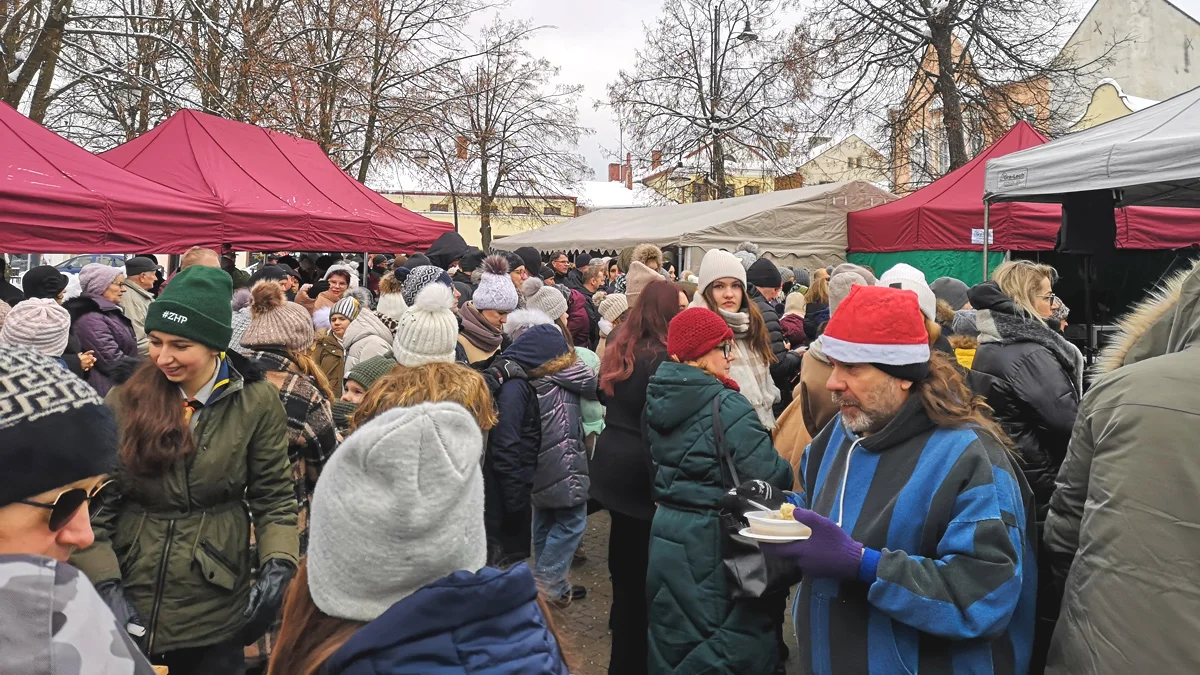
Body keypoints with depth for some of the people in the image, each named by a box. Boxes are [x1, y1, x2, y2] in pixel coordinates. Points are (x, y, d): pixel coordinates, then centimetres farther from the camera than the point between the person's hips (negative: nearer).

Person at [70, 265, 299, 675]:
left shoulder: (256, 402, -7)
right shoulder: (124, 401, -4)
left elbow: (273, 496, -3)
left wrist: (278, 565, -15)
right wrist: (105, 583, -9)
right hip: (128, 602, 1)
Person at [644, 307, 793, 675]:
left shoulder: (657, 397, 3)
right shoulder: (726, 405, -20)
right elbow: (772, 477, -22)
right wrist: (788, 471, -2)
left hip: (666, 532, 8)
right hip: (714, 541, -7)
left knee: (674, 644, 21)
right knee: (736, 641, 9)